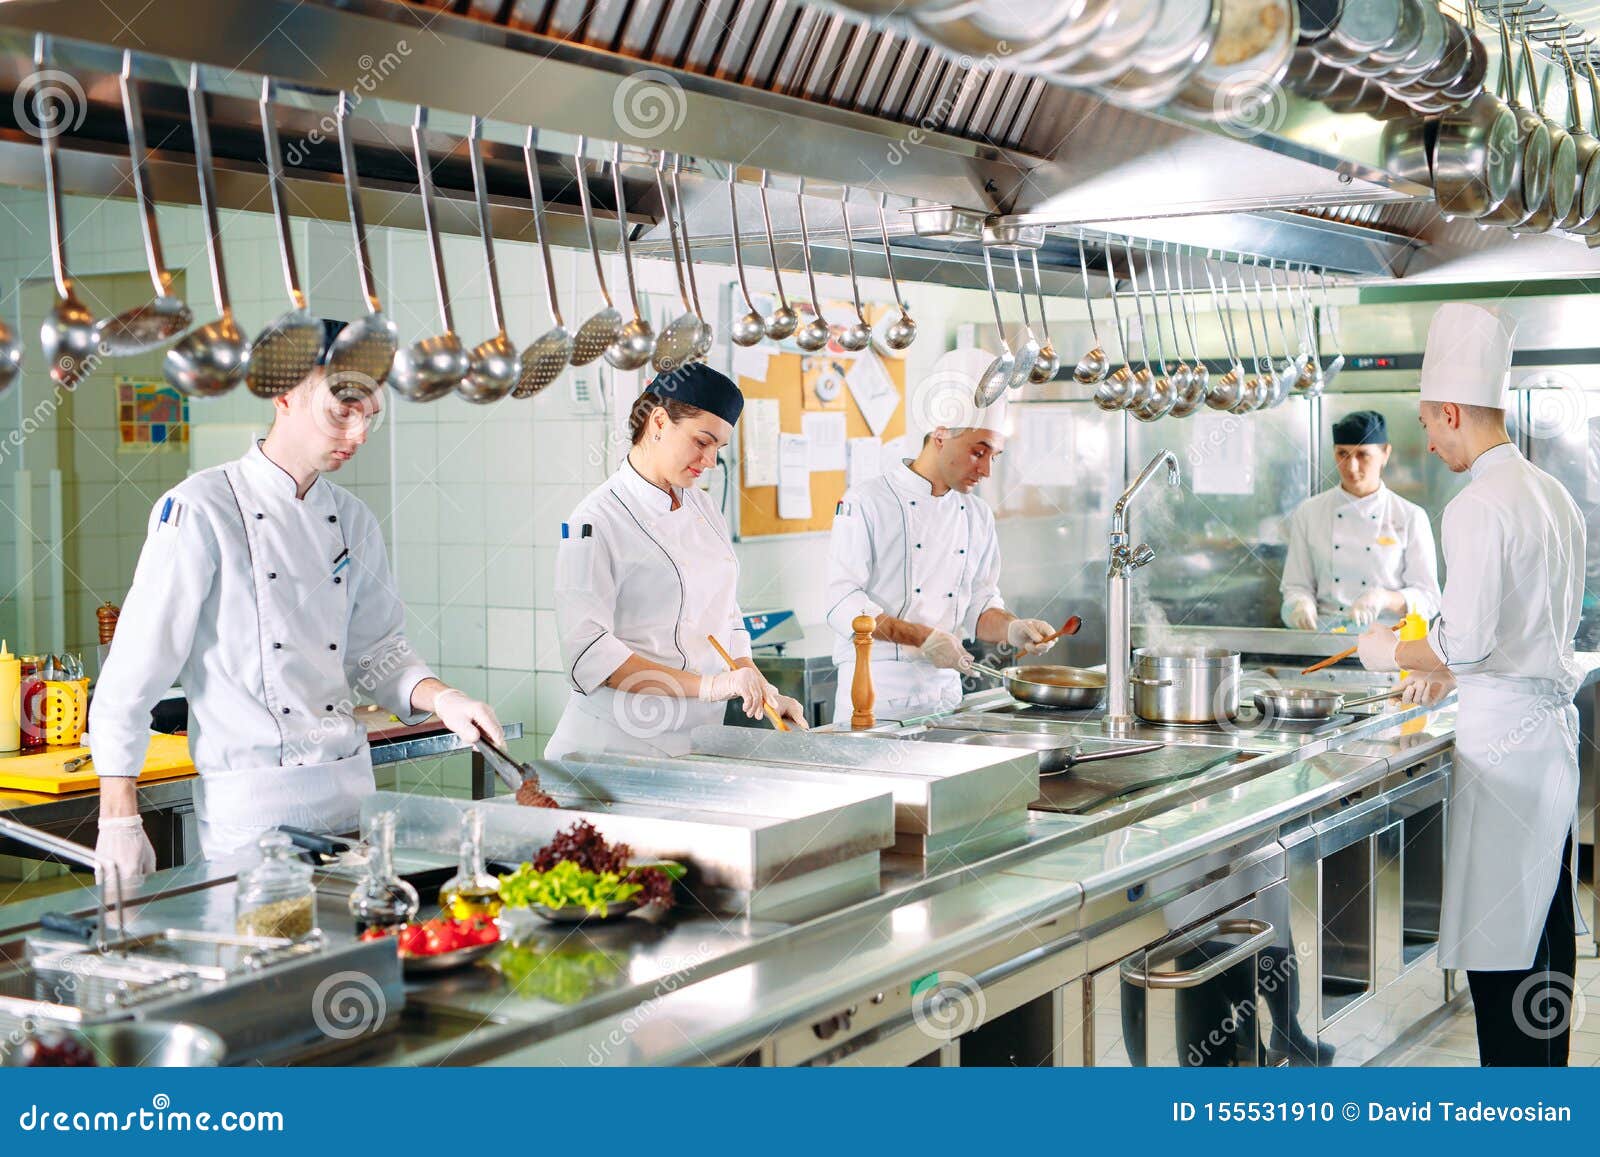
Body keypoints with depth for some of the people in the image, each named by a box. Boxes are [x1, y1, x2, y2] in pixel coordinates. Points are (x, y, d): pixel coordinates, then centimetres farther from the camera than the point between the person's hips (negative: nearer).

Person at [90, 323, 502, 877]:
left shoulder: (352, 520, 11)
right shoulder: (201, 510, -9)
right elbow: (134, 671, -9)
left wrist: (440, 698, -3)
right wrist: (119, 821, -10)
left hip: (351, 791, 6)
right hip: (250, 807, -6)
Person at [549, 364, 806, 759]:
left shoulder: (704, 508, 12)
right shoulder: (596, 521, -12)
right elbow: (590, 652, -19)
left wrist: (761, 692, 5)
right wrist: (708, 685, -24)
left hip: (698, 737, 6)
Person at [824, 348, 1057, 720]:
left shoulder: (978, 515, 12)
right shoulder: (866, 502, -7)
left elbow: (980, 605, 16)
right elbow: (844, 605, -13)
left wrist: (1012, 629, -6)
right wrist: (923, 638, -21)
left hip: (945, 689, 5)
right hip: (876, 689, -5)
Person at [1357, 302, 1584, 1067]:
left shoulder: (1477, 508, -16)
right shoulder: (1553, 495, 13)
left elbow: (1466, 644, -21)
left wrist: (1393, 653, -3)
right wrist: (1449, 672, 27)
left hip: (1503, 734, -9)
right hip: (1555, 724, 9)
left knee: (1497, 938, -4)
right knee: (1545, 923, 15)